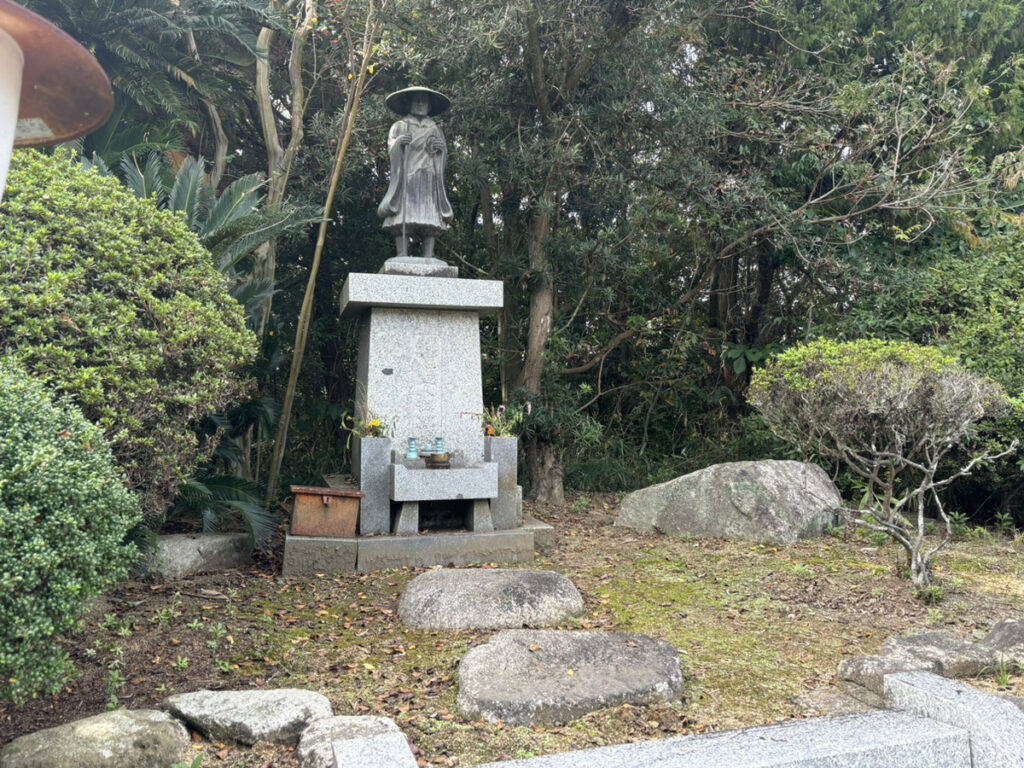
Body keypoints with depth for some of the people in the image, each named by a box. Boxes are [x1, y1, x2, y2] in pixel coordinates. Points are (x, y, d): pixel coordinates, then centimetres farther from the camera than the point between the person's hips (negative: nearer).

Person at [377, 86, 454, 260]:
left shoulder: (435, 130, 24)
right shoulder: (399, 126, 19)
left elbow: (443, 157, 18)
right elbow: (391, 151, 9)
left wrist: (441, 148, -4)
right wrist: (398, 143, -13)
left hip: (429, 180, 2)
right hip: (405, 178, -2)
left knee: (430, 220, -13)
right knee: (403, 219, -16)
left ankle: (428, 257, -17)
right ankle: (402, 256, -20)